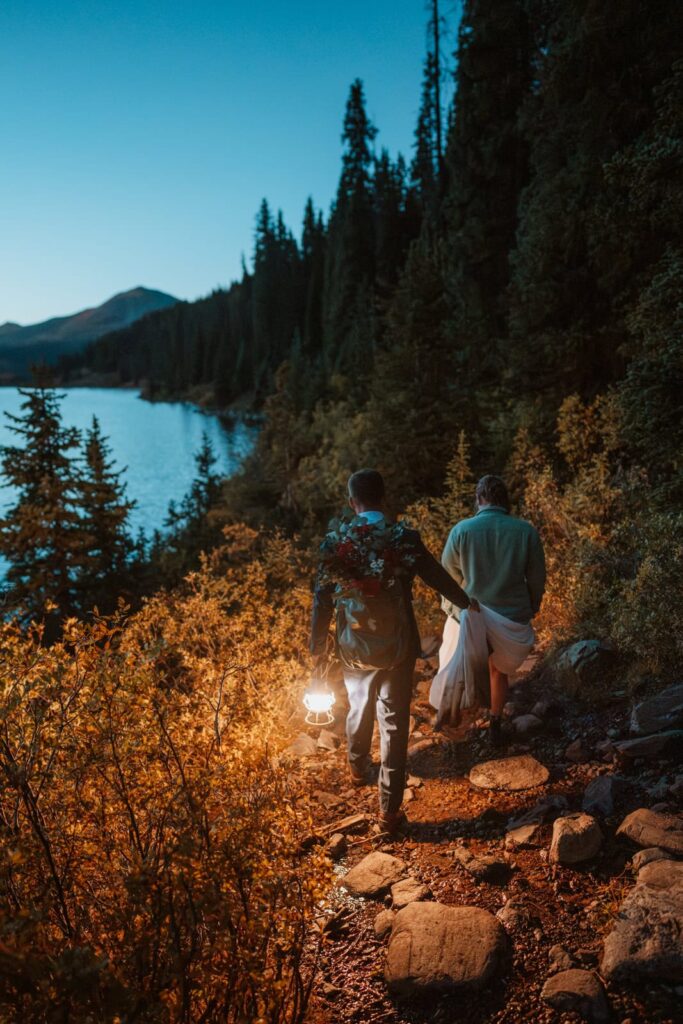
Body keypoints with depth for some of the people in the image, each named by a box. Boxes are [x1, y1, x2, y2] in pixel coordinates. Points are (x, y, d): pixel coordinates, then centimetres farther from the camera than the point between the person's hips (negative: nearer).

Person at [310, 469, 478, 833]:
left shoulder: (335, 543, -10)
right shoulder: (405, 539, -13)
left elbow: (322, 600, -5)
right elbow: (438, 577, 0)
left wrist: (317, 646, 8)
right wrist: (467, 603, 19)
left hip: (354, 648, 3)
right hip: (397, 647, -2)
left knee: (359, 708, 27)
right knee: (394, 723, 7)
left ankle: (358, 769, 51)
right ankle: (389, 810, 13)